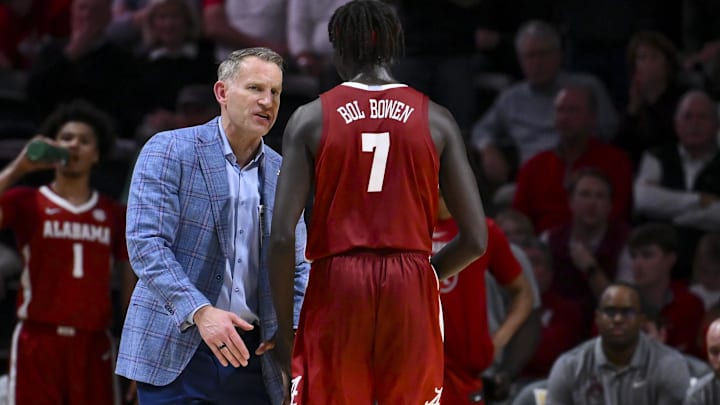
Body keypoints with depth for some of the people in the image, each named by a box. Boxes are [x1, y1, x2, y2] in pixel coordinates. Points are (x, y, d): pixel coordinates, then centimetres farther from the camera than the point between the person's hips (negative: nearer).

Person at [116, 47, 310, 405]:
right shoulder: (168, 151, -3)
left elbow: (297, 267, 18)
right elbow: (145, 243, -12)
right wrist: (200, 312, -24)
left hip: (252, 352, 5)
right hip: (176, 353, -4)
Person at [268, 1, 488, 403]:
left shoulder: (312, 118, 0)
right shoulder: (436, 120, 4)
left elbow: (282, 237, -6)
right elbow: (476, 238, 1)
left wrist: (284, 327, 3)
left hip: (336, 287, -1)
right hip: (411, 294, 1)